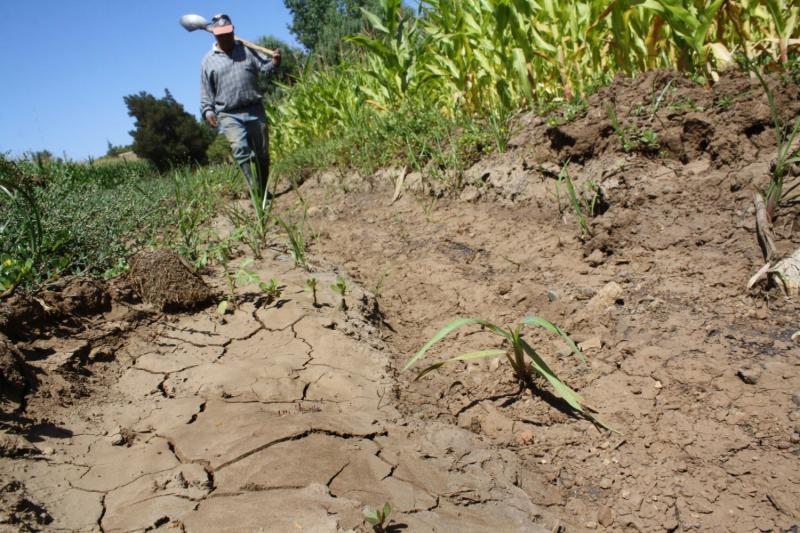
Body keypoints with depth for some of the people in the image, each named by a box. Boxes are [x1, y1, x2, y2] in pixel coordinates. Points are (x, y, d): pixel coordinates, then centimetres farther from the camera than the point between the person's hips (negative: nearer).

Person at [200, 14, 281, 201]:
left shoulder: (246, 50, 13)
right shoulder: (208, 60, 8)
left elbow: (264, 68, 8)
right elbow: (206, 90, 8)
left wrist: (274, 62, -13)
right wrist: (208, 110, -5)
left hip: (255, 110, 3)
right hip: (229, 115, -2)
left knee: (262, 153, 7)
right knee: (240, 149, -25)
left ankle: (263, 190, 21)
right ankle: (256, 190, -30)